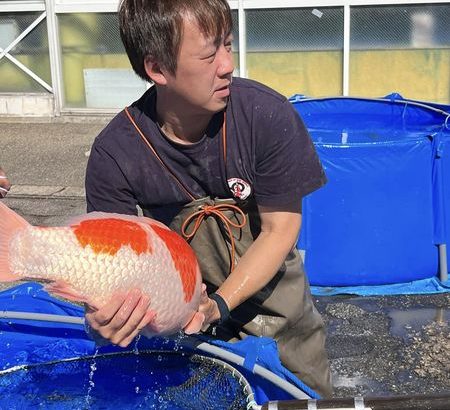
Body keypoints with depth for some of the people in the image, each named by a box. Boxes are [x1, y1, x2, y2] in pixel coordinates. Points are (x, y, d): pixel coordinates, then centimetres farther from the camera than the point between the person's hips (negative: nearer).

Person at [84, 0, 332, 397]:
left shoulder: (267, 114, -24)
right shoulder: (114, 154, -22)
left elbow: (280, 229, -16)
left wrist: (218, 304, -27)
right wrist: (107, 315, -38)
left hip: (267, 277, 0)